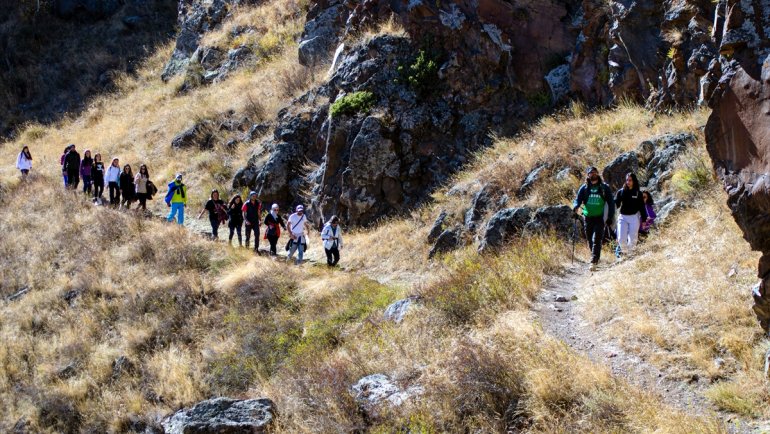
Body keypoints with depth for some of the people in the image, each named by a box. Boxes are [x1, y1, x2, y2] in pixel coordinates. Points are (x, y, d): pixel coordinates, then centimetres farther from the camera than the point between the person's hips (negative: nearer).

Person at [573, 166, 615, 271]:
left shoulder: (604, 188, 4)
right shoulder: (584, 188, 8)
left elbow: (611, 203, 6)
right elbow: (578, 199, 4)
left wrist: (610, 217, -2)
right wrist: (576, 206, -20)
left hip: (600, 218, -3)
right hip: (588, 218, 3)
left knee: (597, 240, -13)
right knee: (590, 240, 10)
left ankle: (593, 262, -17)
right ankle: (596, 257, 31)